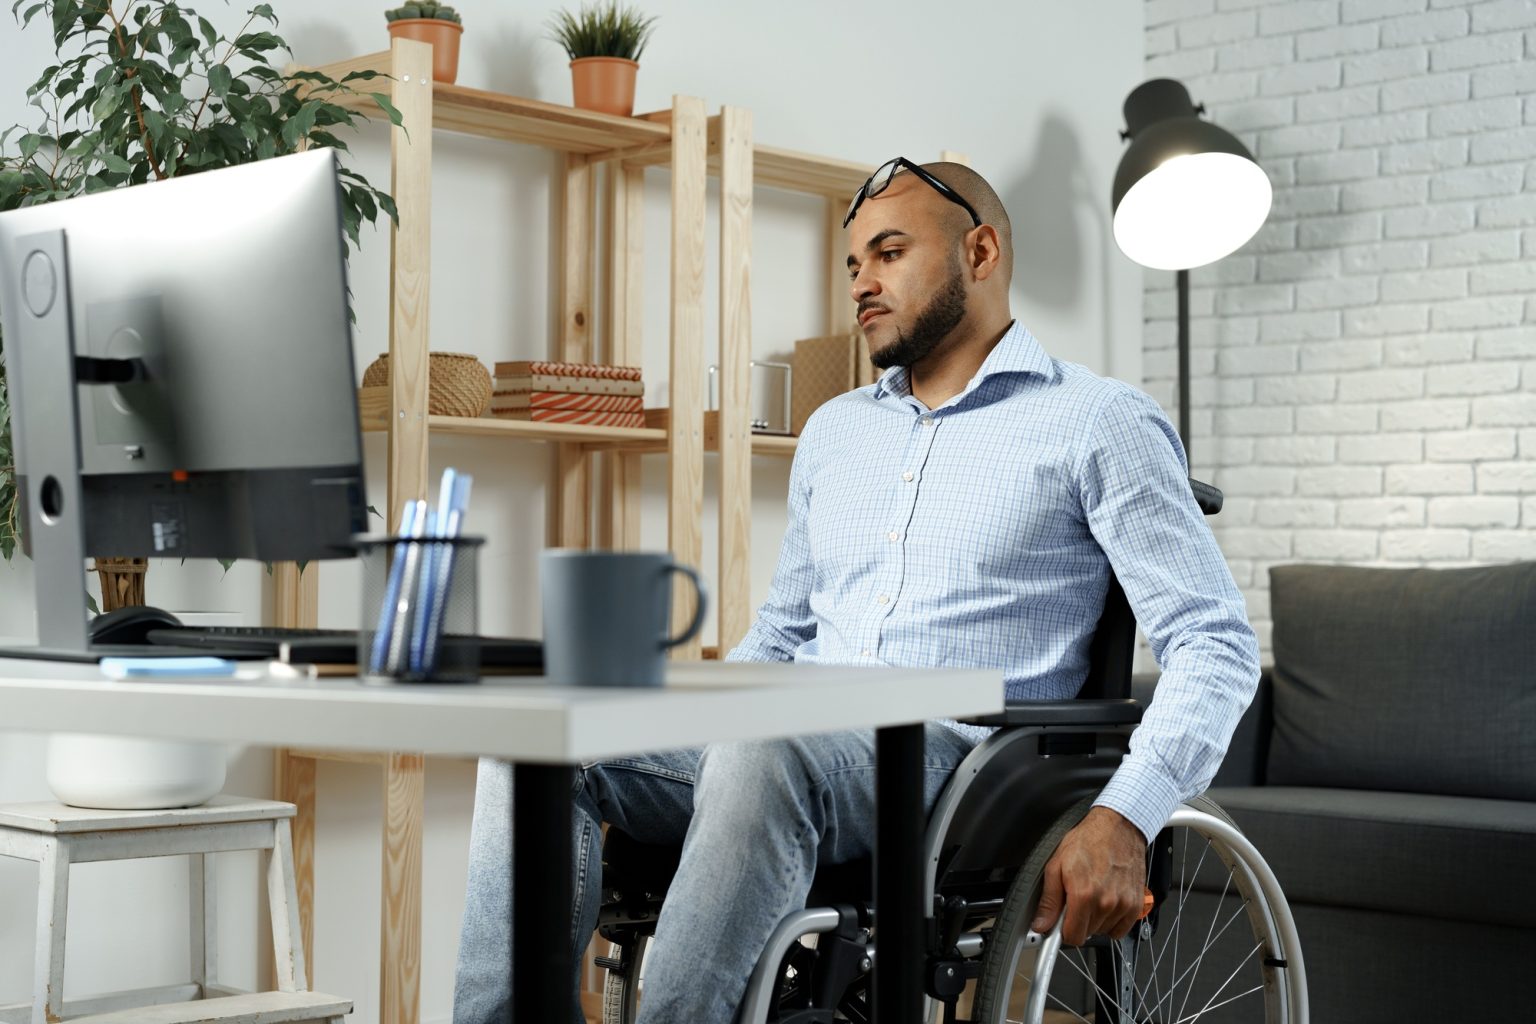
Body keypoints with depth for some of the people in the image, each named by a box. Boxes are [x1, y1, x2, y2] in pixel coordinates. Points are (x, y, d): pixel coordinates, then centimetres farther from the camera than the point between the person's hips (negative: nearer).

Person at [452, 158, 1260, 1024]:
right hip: (800, 738, 6)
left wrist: (1126, 819, -19)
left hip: (951, 756, -6)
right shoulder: (834, 431, 25)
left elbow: (1217, 643, -2)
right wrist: (669, 741, 12)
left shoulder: (1099, 423, 5)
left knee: (760, 754, -38)